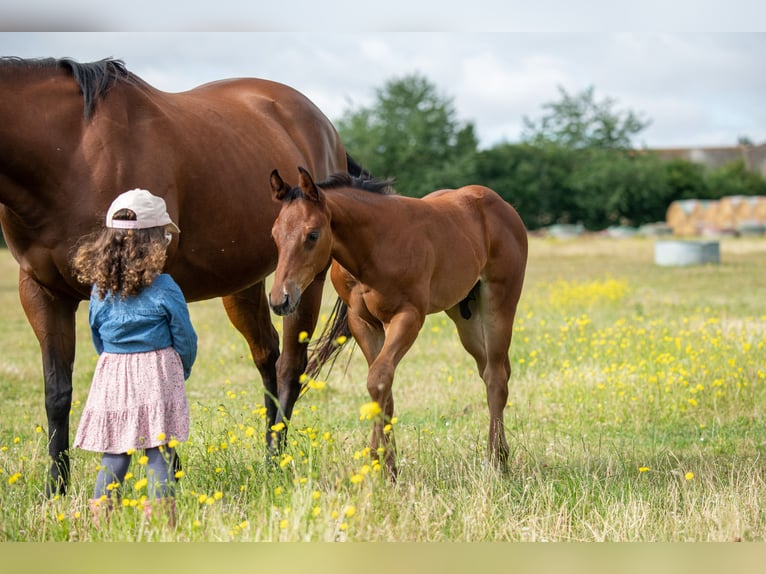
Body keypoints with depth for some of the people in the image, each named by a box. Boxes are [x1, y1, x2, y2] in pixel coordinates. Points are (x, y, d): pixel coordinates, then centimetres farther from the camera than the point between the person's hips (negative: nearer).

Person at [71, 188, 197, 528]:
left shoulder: (99, 289, 2)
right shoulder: (163, 289, -11)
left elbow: (98, 336, 12)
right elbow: (185, 338, -2)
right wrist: (182, 372, 16)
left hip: (111, 378, 4)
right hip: (157, 378, -4)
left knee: (113, 458, 11)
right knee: (159, 458, 0)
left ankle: (99, 526, 12)